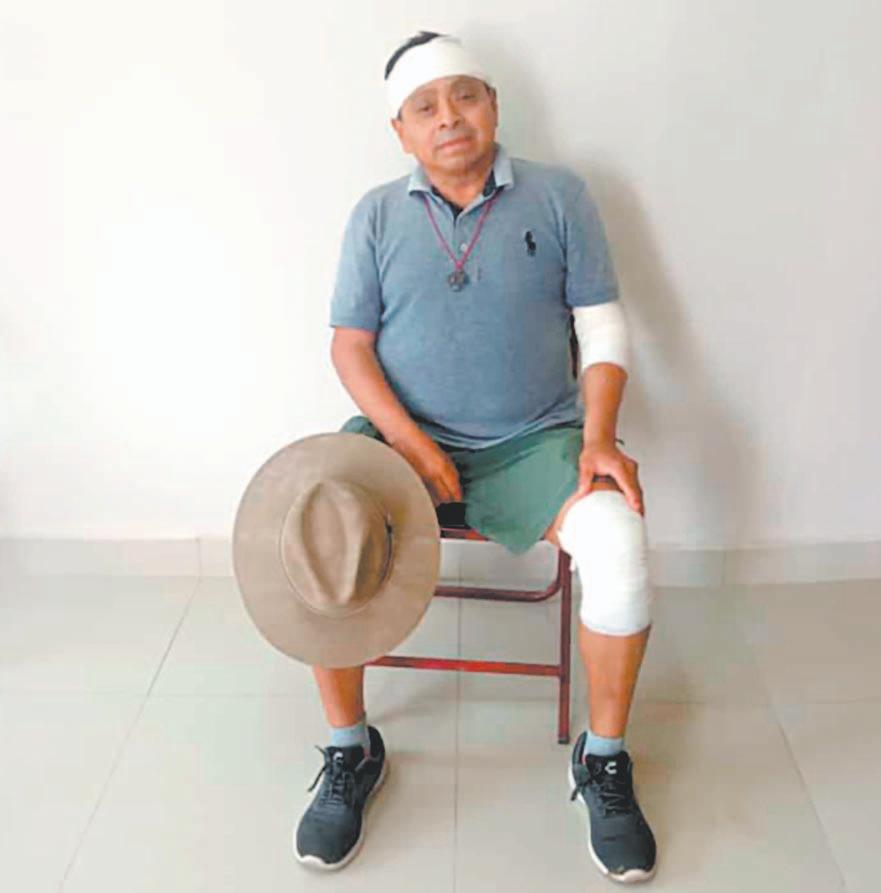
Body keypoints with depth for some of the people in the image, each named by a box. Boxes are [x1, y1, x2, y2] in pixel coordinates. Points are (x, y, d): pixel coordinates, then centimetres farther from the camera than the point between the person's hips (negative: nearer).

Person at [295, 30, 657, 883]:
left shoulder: (558, 195, 3)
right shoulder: (376, 213, 5)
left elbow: (603, 329, 3)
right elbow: (350, 345, 2)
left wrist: (599, 436, -14)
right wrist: (409, 443, -14)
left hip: (533, 441, -1)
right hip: (401, 436, 1)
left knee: (620, 548, -27)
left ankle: (603, 761, -2)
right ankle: (350, 752, -1)